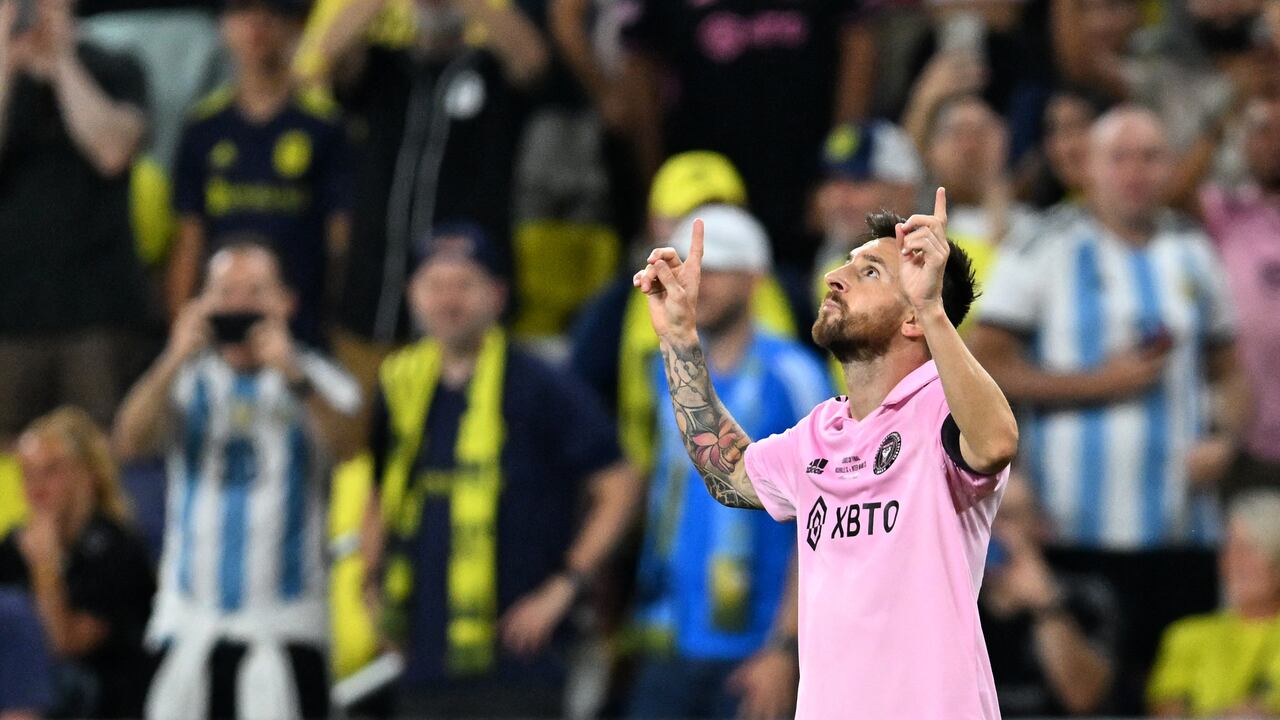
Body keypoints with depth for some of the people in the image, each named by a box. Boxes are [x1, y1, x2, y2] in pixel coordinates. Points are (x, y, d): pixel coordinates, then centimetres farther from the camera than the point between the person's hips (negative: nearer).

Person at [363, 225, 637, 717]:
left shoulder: (541, 391, -4)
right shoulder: (401, 387, 12)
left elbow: (618, 490, -4)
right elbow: (379, 499, 26)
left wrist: (562, 589, -9)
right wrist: (375, 587, 13)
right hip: (426, 667, 6)